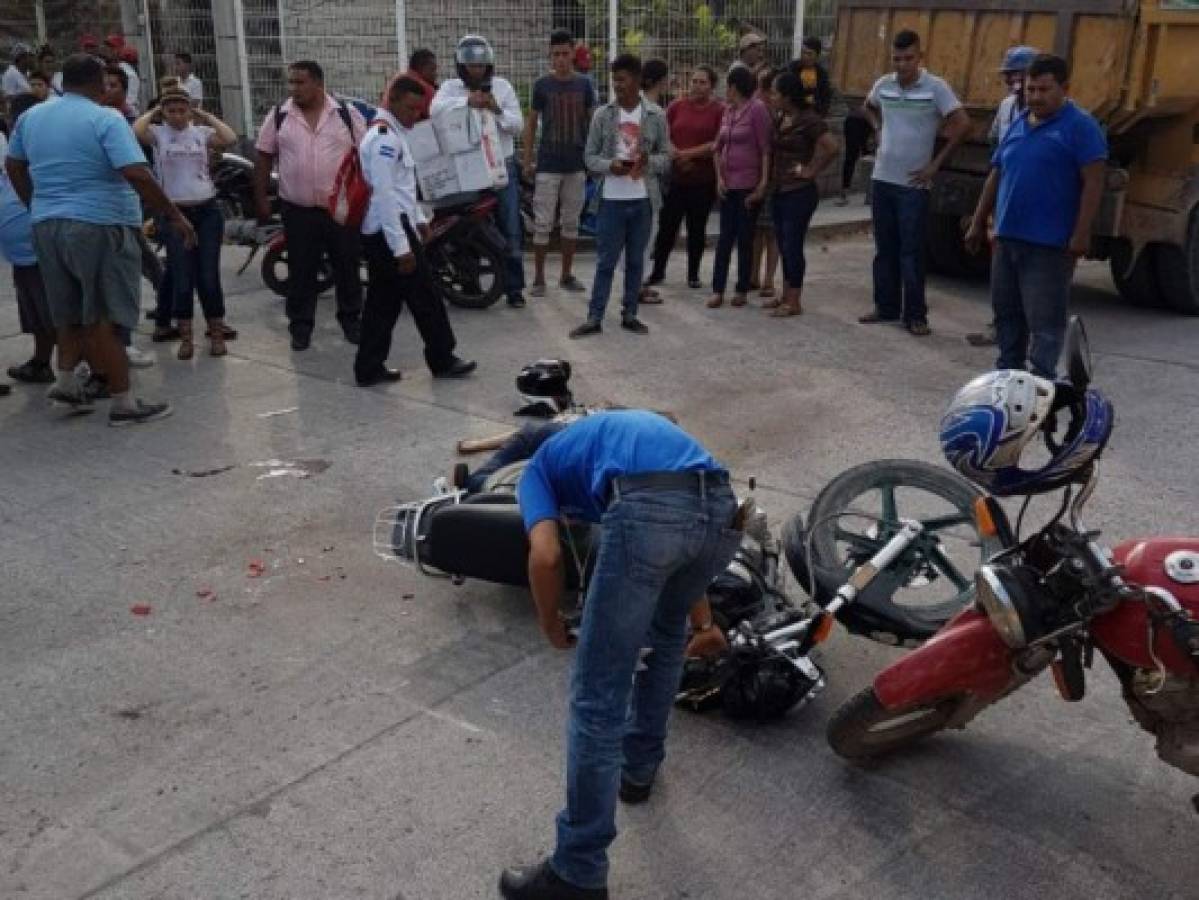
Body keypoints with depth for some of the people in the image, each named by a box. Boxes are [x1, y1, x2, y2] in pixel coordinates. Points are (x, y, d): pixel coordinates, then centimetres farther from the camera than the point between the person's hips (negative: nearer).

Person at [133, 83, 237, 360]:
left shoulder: (201, 132, 4)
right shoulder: (157, 133, 0)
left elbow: (230, 139, -13)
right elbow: (135, 132, -21)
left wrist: (205, 115, -2)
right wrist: (152, 113, -4)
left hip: (207, 211, 1)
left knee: (209, 276, 3)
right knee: (181, 279, 1)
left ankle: (217, 333, 14)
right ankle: (185, 337, 11)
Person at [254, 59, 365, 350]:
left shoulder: (347, 114, -1)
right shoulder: (278, 116, 2)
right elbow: (264, 158, 7)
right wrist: (260, 199, 3)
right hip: (298, 210, 1)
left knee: (347, 268, 9)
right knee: (300, 272, 6)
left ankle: (351, 319, 24)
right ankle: (301, 325, 17)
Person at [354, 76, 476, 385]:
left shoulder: (392, 133, 16)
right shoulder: (385, 138, -17)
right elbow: (384, 196, -23)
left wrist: (418, 217, 21)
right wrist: (402, 246, -24)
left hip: (378, 233, 10)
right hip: (389, 232, -10)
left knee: (383, 302, 11)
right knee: (424, 299, -1)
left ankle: (369, 368, 14)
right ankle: (442, 361, 10)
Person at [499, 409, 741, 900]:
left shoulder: (540, 467, 27)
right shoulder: (637, 428, 44)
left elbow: (545, 556, 6)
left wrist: (551, 625, 25)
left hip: (649, 512, -6)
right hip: (723, 509, 6)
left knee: (598, 696, 5)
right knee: (667, 633, 36)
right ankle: (640, 766, 48)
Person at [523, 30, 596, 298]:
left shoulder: (584, 84, 3)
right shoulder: (542, 85, -1)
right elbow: (531, 124, 4)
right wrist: (526, 160, -1)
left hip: (577, 165, 2)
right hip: (547, 165, -2)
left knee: (571, 222, 9)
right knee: (543, 224, -2)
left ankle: (566, 275, 20)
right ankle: (539, 278, 6)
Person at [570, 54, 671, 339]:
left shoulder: (656, 116, 1)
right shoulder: (602, 115, 1)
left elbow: (666, 157, 5)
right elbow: (589, 156, 3)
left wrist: (648, 161, -16)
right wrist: (609, 165, -16)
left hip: (643, 199, 1)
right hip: (611, 199, -1)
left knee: (636, 260, 9)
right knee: (606, 261, 0)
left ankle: (629, 314, 19)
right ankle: (594, 318, 5)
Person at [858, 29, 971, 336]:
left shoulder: (936, 87, -10)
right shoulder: (882, 85, 4)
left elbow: (963, 125, -11)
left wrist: (936, 164, -10)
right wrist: (879, 129, 10)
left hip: (913, 184, -5)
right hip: (881, 179, 5)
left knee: (912, 252, -2)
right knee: (884, 249, 11)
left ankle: (915, 316, 4)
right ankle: (886, 308, 21)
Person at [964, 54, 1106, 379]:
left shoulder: (1080, 126, -5)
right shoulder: (1018, 125, 15)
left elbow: (1093, 181, -12)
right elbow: (996, 176, 20)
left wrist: (1081, 234, -18)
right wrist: (978, 223, 18)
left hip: (1050, 244, -7)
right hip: (1007, 238, 7)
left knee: (1044, 318, -6)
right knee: (1006, 311, 15)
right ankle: (1008, 371, 27)